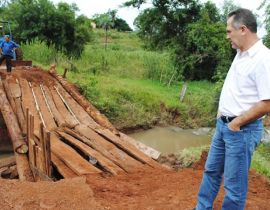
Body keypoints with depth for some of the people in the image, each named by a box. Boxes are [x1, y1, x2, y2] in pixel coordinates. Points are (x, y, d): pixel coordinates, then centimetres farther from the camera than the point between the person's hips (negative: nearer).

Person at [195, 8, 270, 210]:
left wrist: (236, 123, -16)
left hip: (242, 130, -9)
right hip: (223, 124, 9)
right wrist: (222, 112, 11)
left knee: (234, 183, 5)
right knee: (211, 171, 21)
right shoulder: (241, 54, 8)